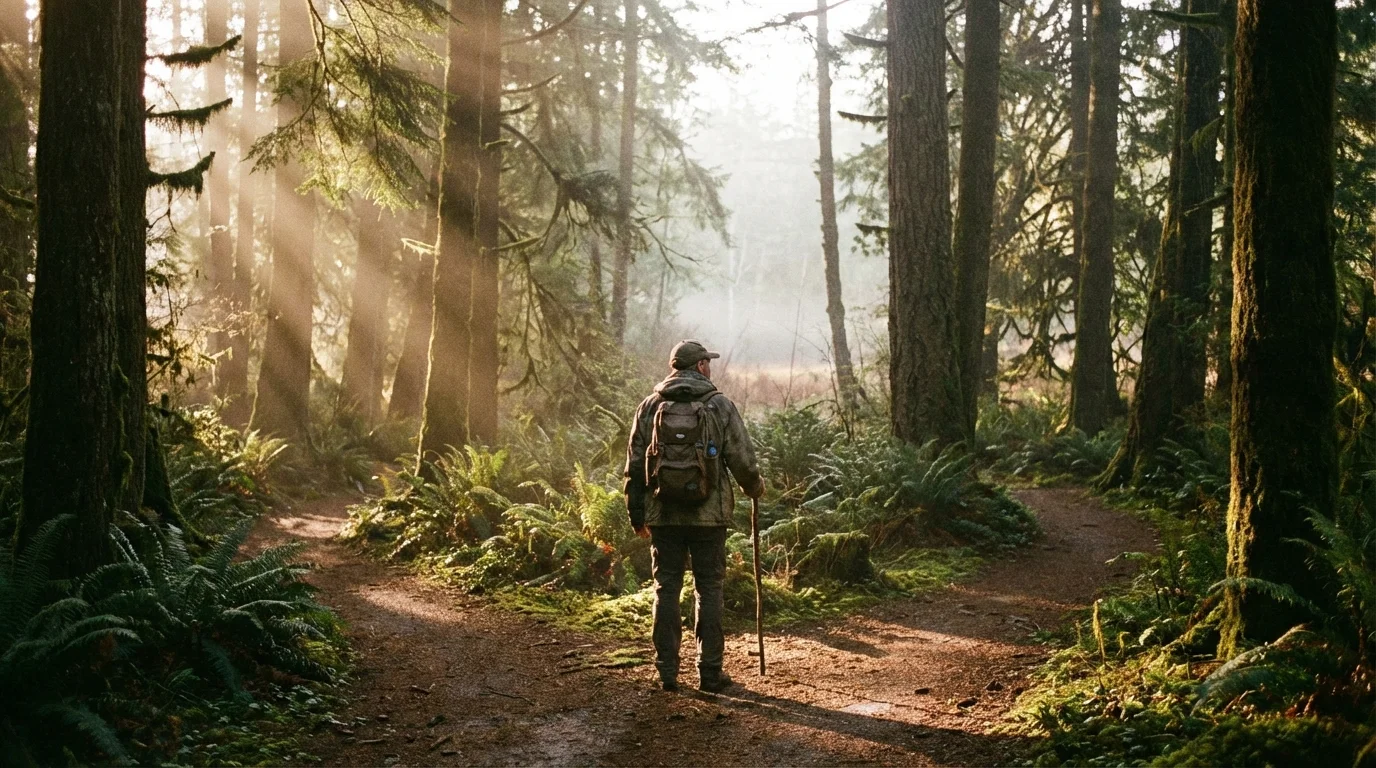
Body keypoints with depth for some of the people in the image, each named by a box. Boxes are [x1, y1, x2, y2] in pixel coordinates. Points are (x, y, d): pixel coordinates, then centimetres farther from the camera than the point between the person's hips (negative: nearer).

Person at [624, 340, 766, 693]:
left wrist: (637, 515, 12)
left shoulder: (651, 406, 4)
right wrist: (755, 488, 17)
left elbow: (635, 466, 5)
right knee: (709, 590, 6)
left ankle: (667, 672, 10)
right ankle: (710, 672, 8)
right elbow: (742, 459, -4)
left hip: (663, 515, 2)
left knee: (666, 589, 8)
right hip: (708, 515, -2)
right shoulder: (720, 406, -3)